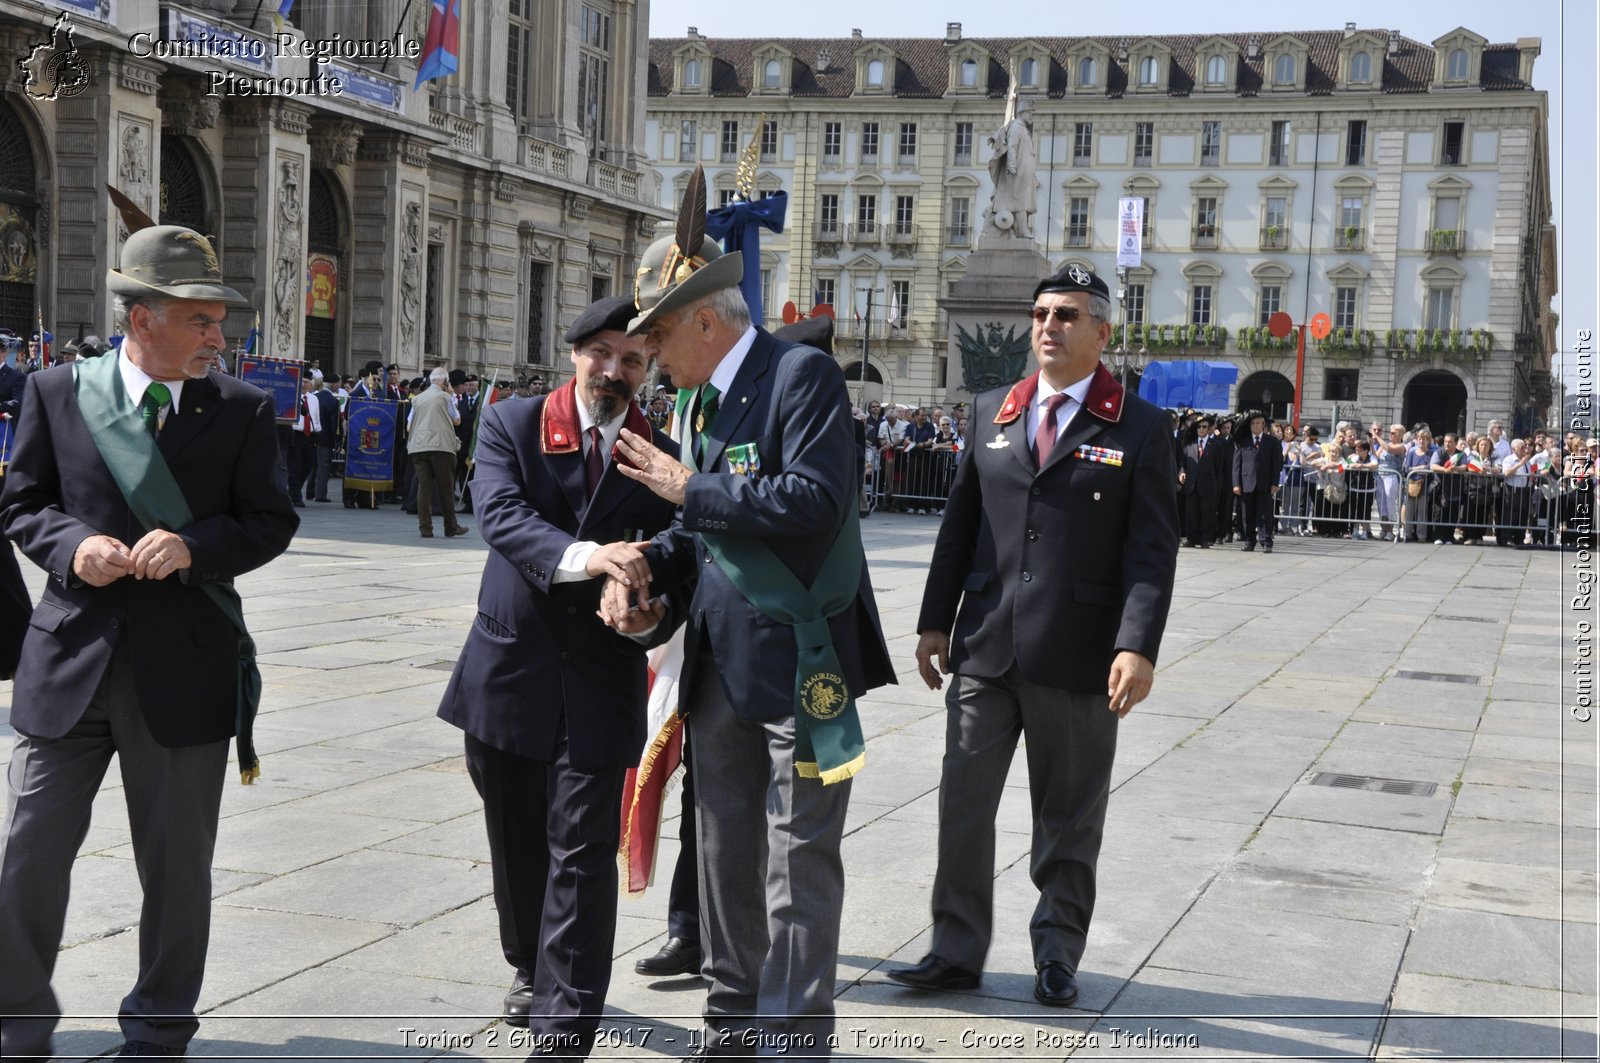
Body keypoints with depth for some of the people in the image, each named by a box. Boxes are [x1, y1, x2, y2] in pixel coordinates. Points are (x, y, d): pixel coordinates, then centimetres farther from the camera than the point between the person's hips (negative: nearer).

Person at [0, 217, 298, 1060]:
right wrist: (73, 544, -13)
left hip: (186, 667, 0)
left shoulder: (241, 411, 1)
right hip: (71, 661, 1)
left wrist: (193, 545, -16)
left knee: (177, 866, 10)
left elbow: (270, 522, 2)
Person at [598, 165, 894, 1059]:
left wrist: (689, 490, -17)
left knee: (799, 861, 1)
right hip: (722, 664, 8)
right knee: (726, 852, 16)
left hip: (800, 664, -8)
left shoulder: (804, 375, -12)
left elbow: (815, 502, -25)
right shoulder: (700, 401, 13)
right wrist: (647, 566, -1)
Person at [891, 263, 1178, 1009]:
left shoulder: (1140, 429, -2)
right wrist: (934, 622, 9)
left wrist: (1137, 647, -17)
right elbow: (959, 523, 12)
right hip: (984, 648, 3)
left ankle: (1057, 956, 25)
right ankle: (957, 952, 19)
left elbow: (1152, 549, -7)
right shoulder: (990, 411, 10)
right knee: (962, 804, 6)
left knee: (1067, 820, 9)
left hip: (1078, 659, -3)